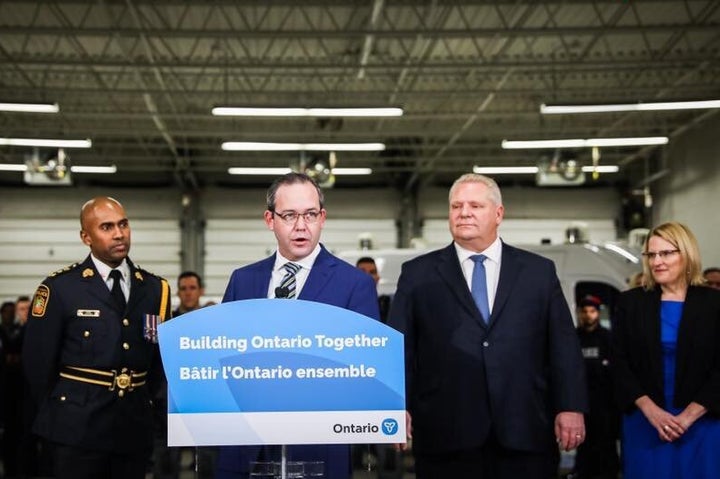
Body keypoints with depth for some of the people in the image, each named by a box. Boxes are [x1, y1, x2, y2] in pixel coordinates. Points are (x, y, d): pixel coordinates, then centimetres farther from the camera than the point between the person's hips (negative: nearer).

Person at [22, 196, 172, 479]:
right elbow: (37, 360, -3)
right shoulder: (59, 288, -5)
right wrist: (57, 412, 2)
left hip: (135, 427, 4)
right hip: (78, 428, -3)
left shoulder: (156, 289, 7)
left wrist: (143, 400, 9)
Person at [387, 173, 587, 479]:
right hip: (446, 436, -1)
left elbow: (563, 345, 7)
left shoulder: (539, 271, 11)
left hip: (524, 434, 1)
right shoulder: (418, 274, 8)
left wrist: (571, 407, -1)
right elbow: (399, 346, 3)